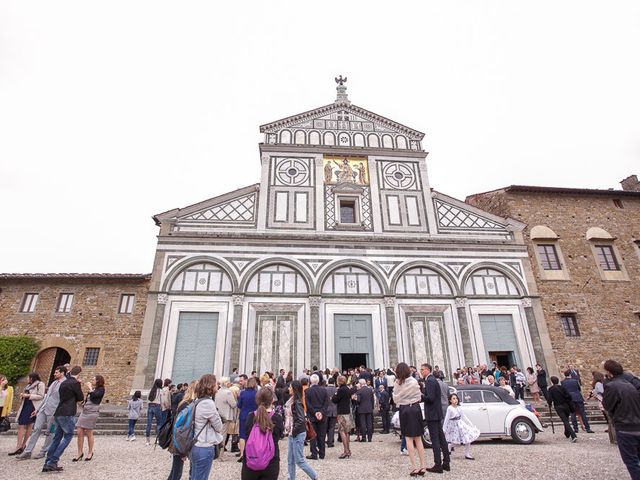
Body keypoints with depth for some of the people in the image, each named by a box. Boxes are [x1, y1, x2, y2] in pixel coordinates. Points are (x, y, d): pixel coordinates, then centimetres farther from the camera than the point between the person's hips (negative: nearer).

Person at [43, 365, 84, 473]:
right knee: (68, 436, 0)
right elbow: (80, 397, -3)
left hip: (58, 413, 8)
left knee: (57, 437, 13)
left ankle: (47, 463, 13)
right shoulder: (75, 383, -11)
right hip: (67, 414, -8)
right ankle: (53, 462, -7)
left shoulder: (63, 383, 14)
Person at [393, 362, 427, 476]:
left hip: (404, 410, -1)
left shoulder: (397, 383, -9)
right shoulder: (414, 381, -8)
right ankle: (423, 466, 12)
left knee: (409, 439, 6)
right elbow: (419, 397, 1)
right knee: (418, 439, 11)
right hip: (415, 408, 2)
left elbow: (395, 399, -2)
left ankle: (414, 467, 5)